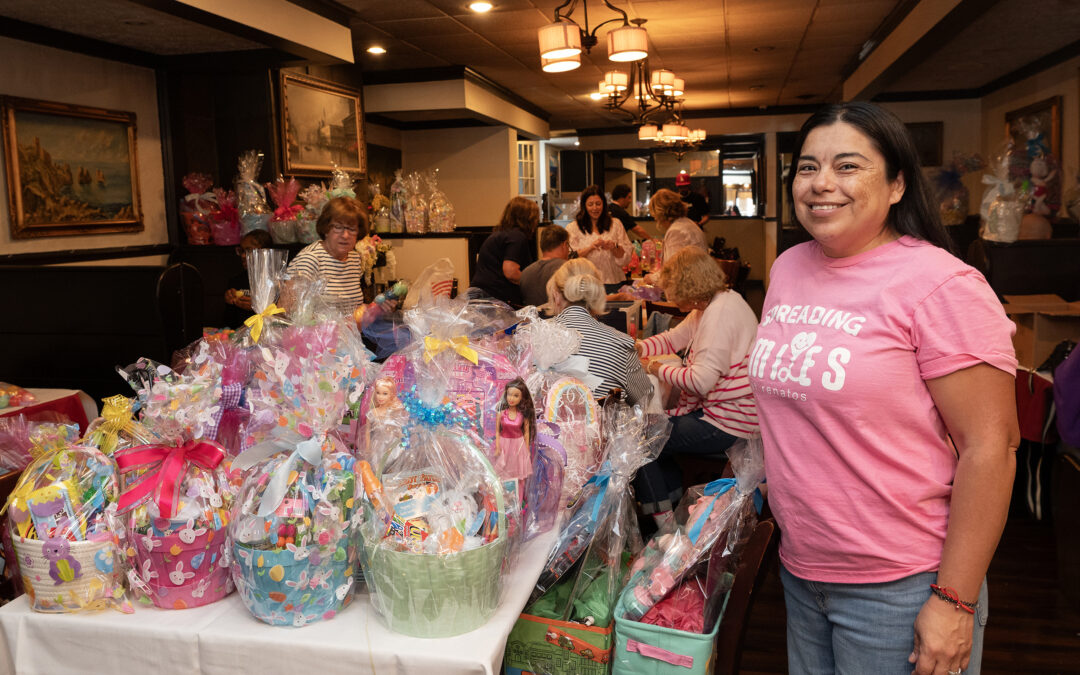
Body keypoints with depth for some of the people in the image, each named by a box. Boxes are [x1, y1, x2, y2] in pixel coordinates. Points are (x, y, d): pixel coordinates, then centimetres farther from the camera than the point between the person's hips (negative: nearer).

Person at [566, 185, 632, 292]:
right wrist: (591, 247, -15)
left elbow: (626, 256, 11)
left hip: (613, 282, 2)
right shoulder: (573, 228, 8)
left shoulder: (616, 224, 15)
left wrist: (614, 247, -9)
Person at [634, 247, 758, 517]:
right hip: (717, 408, 10)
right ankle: (676, 500, 25)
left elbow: (700, 381, -28)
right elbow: (673, 338, 19)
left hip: (726, 423, -10)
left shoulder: (720, 312, -22)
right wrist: (635, 349, 2)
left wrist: (656, 368, -13)